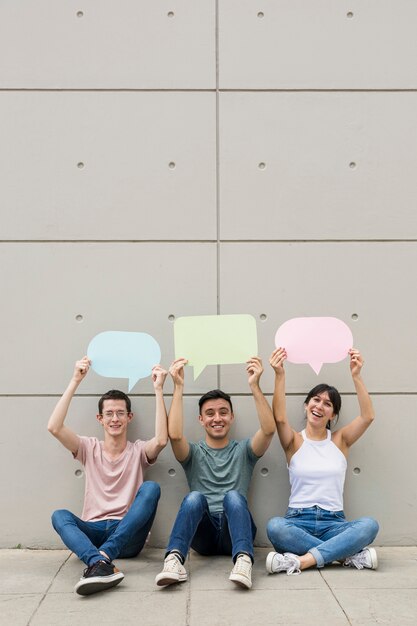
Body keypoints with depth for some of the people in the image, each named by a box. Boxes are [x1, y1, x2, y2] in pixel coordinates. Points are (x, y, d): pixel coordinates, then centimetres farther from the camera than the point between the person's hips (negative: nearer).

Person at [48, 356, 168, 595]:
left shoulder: (138, 450, 9)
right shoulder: (90, 448, 12)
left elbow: (161, 440, -16)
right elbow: (54, 427, -6)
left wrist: (158, 389, -15)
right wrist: (75, 382, -6)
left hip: (128, 536, -1)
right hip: (93, 532, 1)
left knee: (151, 488, -27)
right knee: (60, 515, -29)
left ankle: (101, 557, -40)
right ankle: (101, 566, -55)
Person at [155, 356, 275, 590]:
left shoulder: (243, 450, 16)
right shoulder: (194, 453, 16)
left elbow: (269, 429, -6)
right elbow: (175, 434, -9)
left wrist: (255, 386, -16)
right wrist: (178, 387, -12)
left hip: (235, 529, 0)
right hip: (203, 533, 0)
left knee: (233, 496, -31)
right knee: (195, 497, -29)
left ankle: (243, 560, -50)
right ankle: (174, 559, -45)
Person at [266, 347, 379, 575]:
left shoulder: (340, 440, 11)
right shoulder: (295, 441, 6)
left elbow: (368, 416, -6)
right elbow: (279, 418, -15)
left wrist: (356, 376, -16)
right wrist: (280, 375, -26)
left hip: (333, 523, 1)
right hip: (298, 520, -1)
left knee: (369, 525, -30)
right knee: (274, 526, -35)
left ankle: (301, 560, -32)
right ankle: (350, 555, -27)